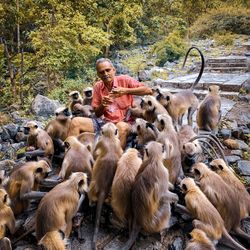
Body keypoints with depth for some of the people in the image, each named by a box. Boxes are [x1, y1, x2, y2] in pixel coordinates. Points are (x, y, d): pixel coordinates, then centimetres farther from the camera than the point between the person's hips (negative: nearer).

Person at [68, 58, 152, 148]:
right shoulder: (97, 87, 7)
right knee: (75, 122, -9)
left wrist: (126, 91, -21)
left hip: (124, 122, -4)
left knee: (122, 127, -39)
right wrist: (102, 105, -12)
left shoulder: (124, 80, -4)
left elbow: (148, 91, -13)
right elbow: (97, 114, 11)